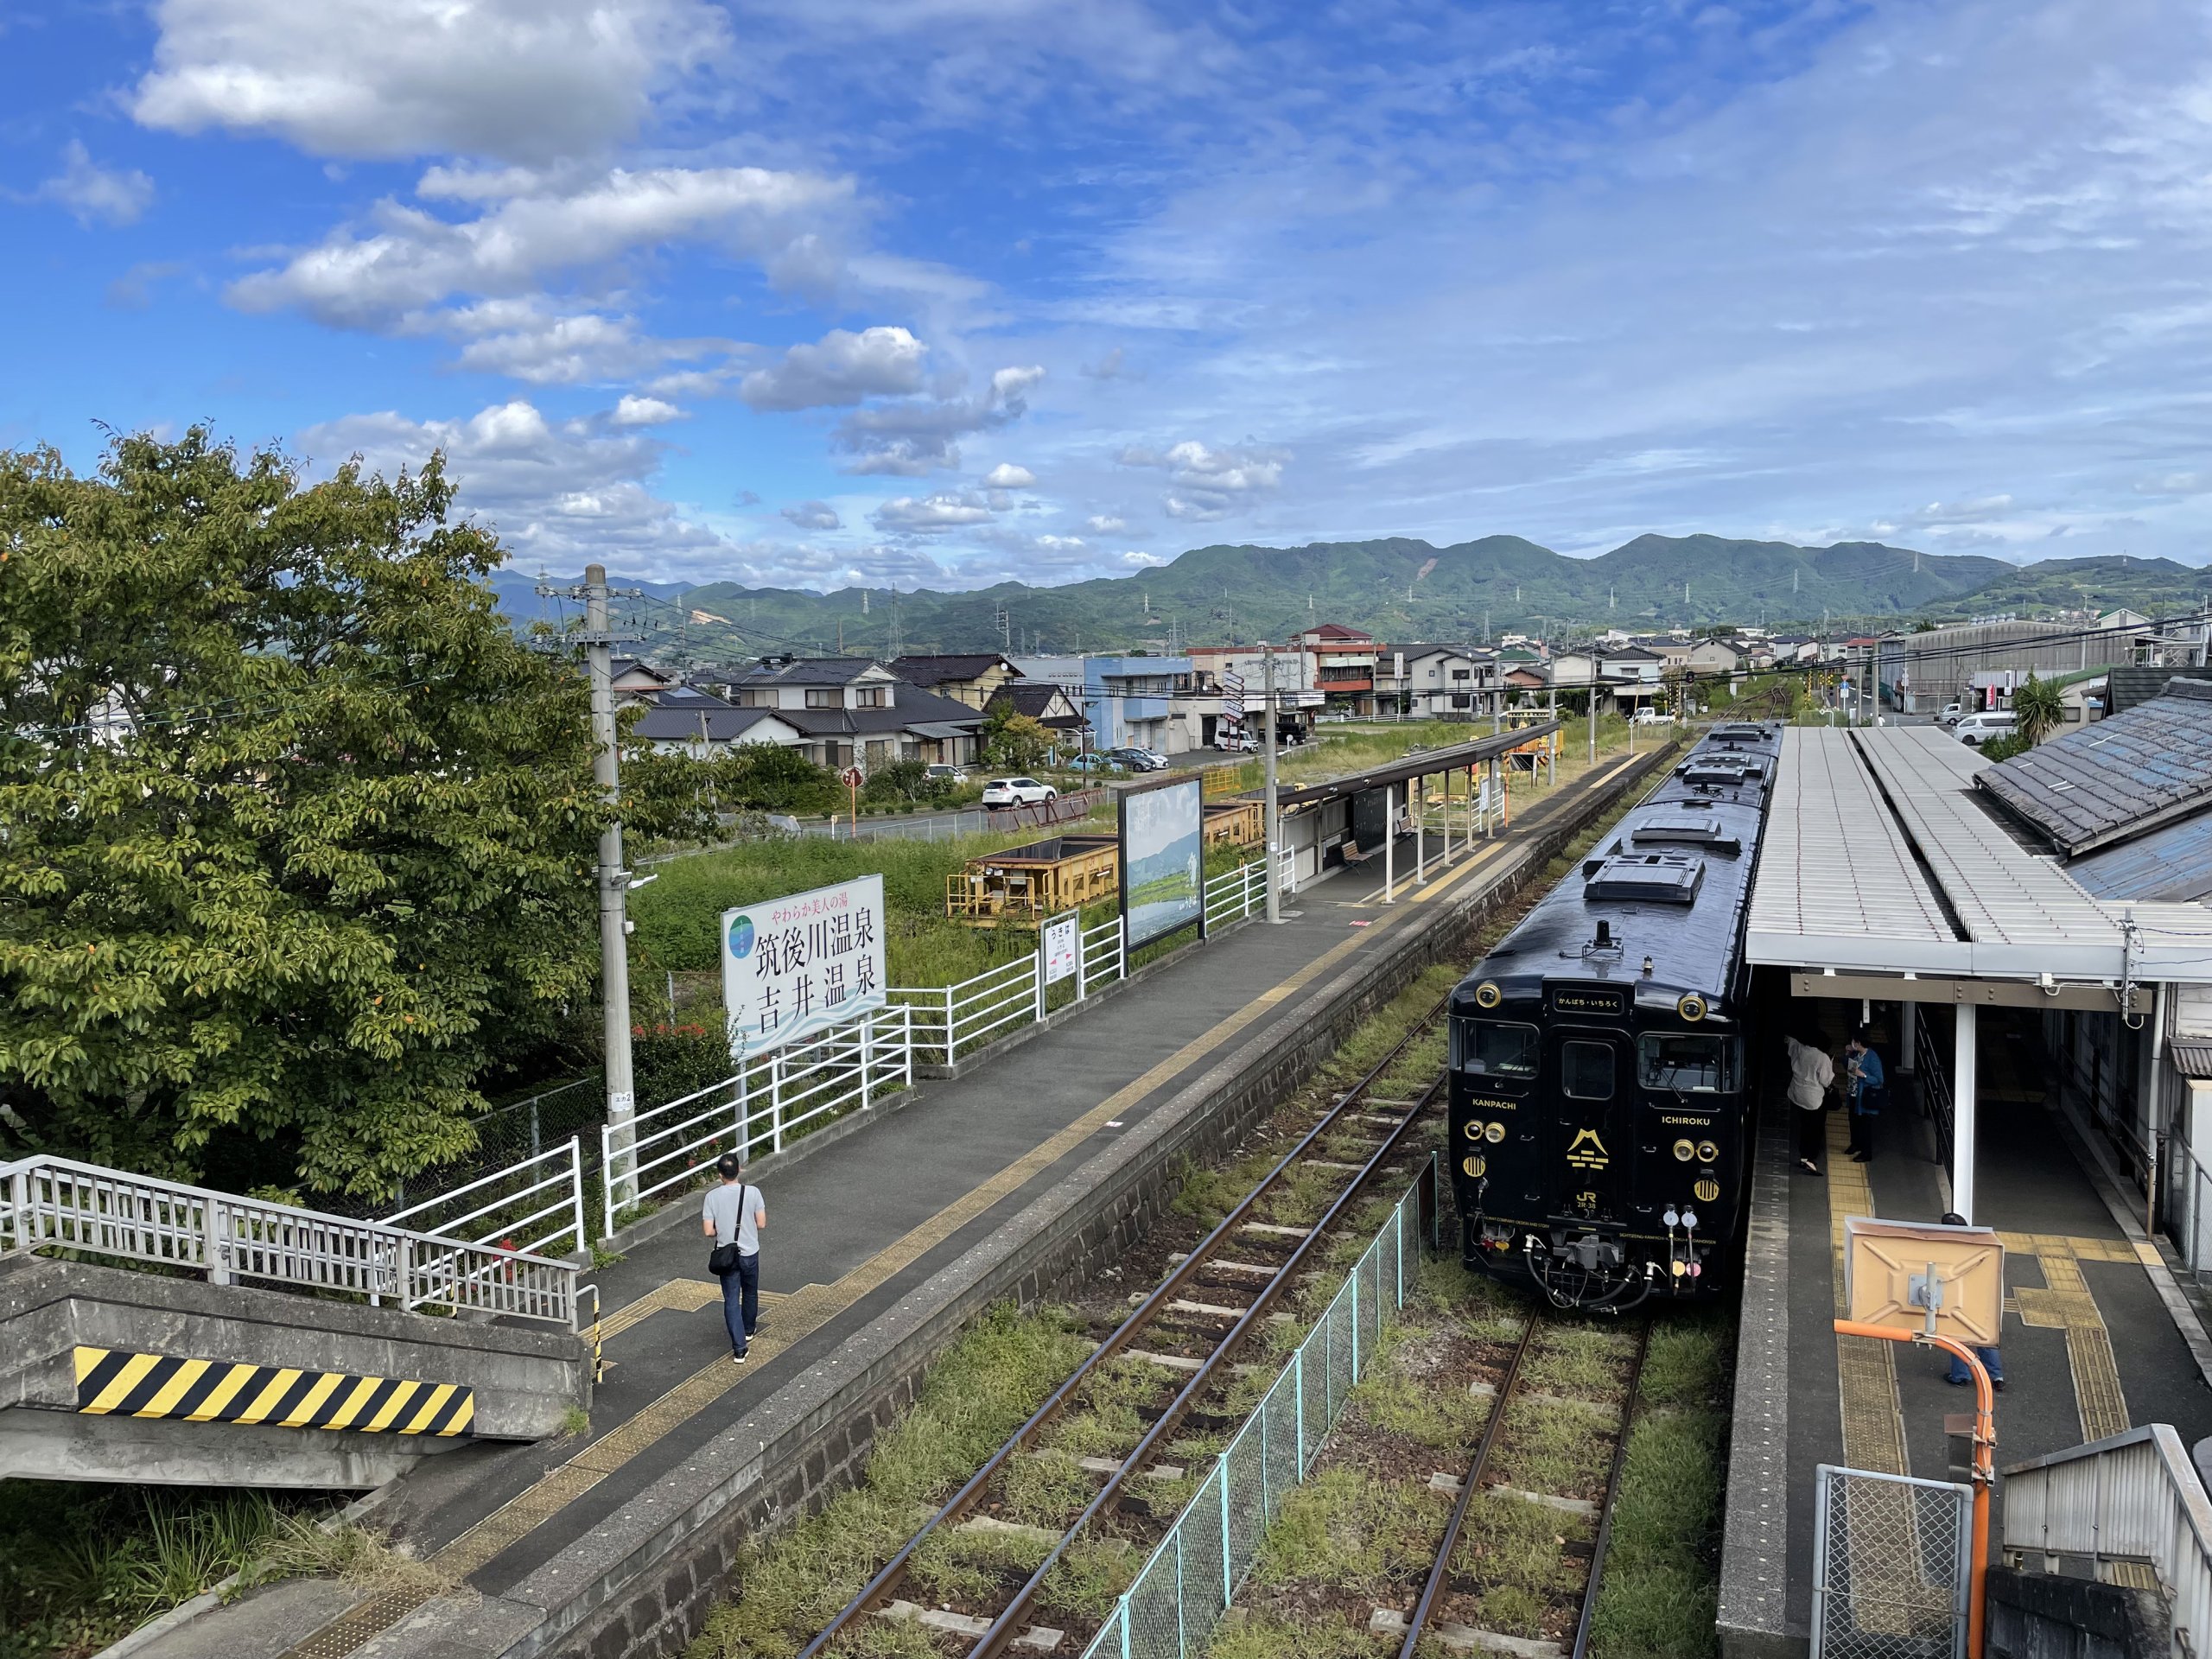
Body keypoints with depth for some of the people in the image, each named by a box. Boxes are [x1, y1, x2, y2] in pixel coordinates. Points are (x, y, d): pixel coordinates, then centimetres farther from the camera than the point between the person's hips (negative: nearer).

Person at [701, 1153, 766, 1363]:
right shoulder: (752, 1192, -13)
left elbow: (708, 1231, -12)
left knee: (731, 1300, 4)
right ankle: (749, 1331, 44)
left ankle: (739, 1348, -1)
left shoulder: (712, 1196, -13)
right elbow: (761, 1223, -9)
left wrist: (722, 1231, 9)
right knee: (750, 1294, 23)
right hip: (749, 1253, 1)